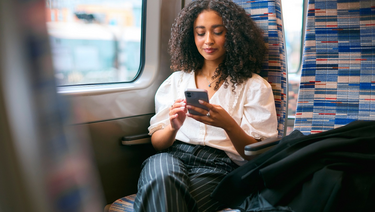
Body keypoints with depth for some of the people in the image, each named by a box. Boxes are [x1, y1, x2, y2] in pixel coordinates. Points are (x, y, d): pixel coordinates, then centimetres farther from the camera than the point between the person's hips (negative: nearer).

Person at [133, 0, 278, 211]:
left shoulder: (255, 87, 8)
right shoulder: (177, 80, 17)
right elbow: (157, 142, 13)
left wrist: (228, 124, -19)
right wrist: (173, 127, -12)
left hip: (219, 168, -2)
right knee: (161, 174, -34)